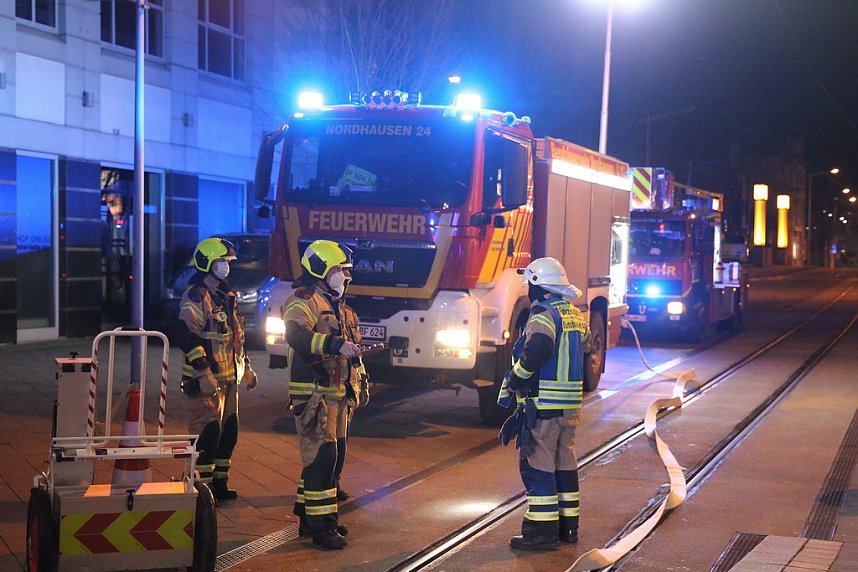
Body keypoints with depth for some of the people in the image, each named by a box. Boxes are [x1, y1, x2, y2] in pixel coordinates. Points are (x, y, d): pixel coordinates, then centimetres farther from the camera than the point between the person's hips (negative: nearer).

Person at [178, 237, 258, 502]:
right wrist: (203, 373, -26)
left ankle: (219, 483, 23)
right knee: (207, 432, -8)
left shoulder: (225, 295, 18)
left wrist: (246, 367, 25)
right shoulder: (196, 296, -12)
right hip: (207, 379, -9)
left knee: (229, 430, 13)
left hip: (229, 377, 9)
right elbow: (187, 336, -21)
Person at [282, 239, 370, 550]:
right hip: (313, 393, -10)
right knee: (321, 456, -13)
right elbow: (296, 335, -31)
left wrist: (360, 379, 25)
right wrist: (335, 344, -40)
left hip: (338, 394, 10)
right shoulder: (304, 300, -10)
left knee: (335, 455, 13)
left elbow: (352, 347, 31)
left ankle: (308, 514, 24)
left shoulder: (338, 307, 21)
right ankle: (320, 525, -9)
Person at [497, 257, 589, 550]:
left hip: (543, 405, -9)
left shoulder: (544, 315, -14)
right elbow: (587, 348, 21)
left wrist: (514, 379, -18)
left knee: (537, 466, -4)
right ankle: (567, 526, 23)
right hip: (570, 405, 9)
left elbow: (538, 348, -31)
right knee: (565, 463, 15)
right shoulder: (576, 316, 14)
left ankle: (542, 532, -3)